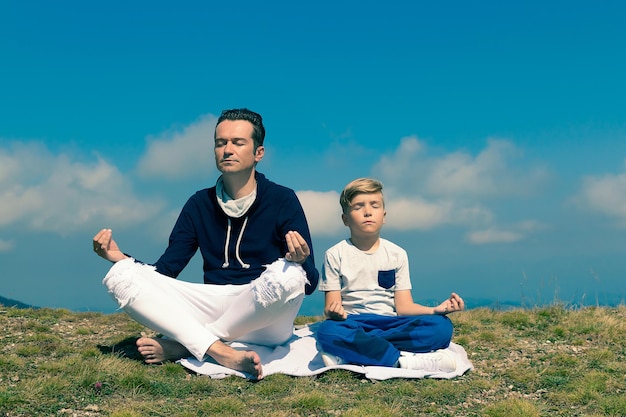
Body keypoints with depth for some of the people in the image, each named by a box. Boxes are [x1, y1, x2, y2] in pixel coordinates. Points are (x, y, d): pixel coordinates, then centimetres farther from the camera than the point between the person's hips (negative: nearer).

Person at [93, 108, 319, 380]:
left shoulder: (282, 200, 0)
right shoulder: (200, 204, 11)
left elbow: (310, 283, -6)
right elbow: (165, 271, 10)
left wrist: (300, 262, -29)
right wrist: (120, 257, -8)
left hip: (266, 323, -3)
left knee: (288, 274, -37)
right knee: (120, 276, -14)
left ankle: (180, 346, -21)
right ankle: (219, 351, -31)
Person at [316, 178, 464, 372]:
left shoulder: (397, 254, 11)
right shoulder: (335, 255, 4)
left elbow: (403, 305, 4)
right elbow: (331, 305, -2)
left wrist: (436, 310, -15)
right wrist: (334, 312, -28)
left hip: (390, 323, 3)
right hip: (352, 323, -3)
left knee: (442, 326, -24)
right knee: (328, 331, -37)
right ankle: (402, 360, -33)